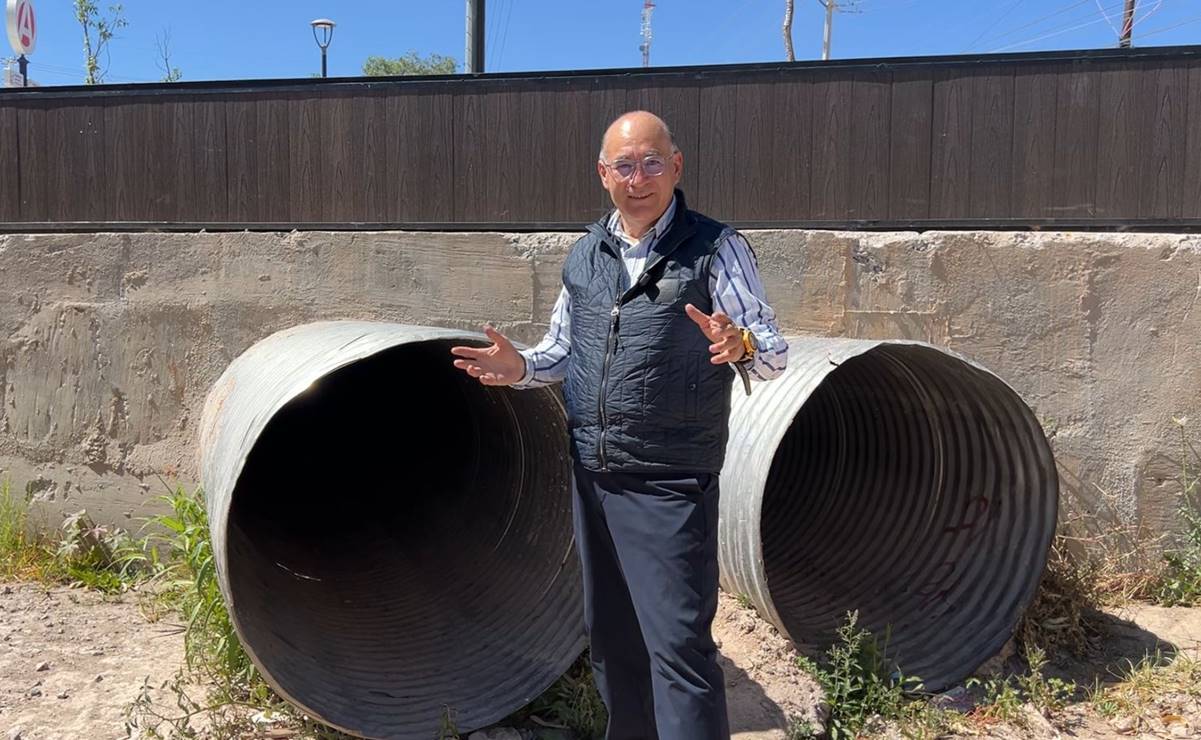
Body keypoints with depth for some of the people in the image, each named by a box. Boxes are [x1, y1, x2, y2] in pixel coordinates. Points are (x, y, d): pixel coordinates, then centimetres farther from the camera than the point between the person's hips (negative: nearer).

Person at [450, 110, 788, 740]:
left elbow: (775, 353, -10)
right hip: (591, 474, 6)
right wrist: (520, 368, -1)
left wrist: (740, 346, -32)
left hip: (668, 482, -6)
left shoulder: (715, 247, -7)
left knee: (677, 642, -5)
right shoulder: (584, 255, 10)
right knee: (609, 633, 20)